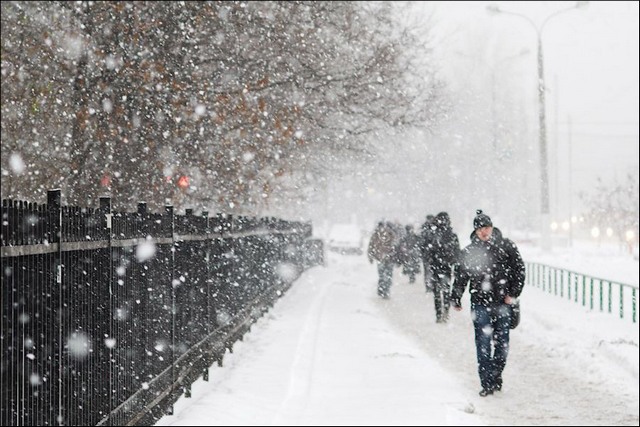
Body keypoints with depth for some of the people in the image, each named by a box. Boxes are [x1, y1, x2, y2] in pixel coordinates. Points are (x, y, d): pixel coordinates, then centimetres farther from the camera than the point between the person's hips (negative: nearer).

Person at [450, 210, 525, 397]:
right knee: (483, 343, -4)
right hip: (480, 304, 0)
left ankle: (496, 375, 22)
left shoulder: (506, 246, 2)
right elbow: (460, 277, 13)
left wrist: (513, 293, -2)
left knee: (502, 342, 5)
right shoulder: (469, 251, 6)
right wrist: (456, 299, 10)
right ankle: (487, 383, -1)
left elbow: (519, 269, 5)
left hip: (502, 302, 0)